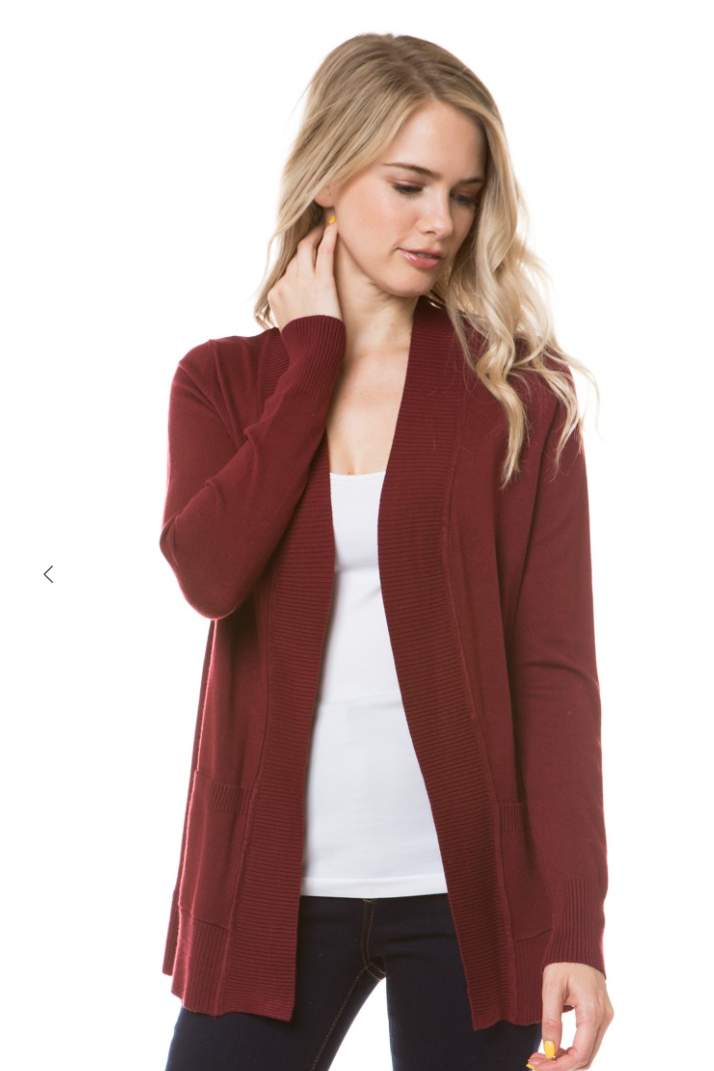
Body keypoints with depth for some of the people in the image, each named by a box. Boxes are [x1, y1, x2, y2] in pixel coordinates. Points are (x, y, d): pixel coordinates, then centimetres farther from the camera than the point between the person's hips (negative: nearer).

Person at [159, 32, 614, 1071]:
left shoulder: (522, 395, 1)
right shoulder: (224, 381, 6)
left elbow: (555, 665, -5)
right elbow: (210, 573, -14)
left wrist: (575, 925, -14)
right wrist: (316, 346, -7)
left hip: (467, 893, -1)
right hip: (274, 883, 1)